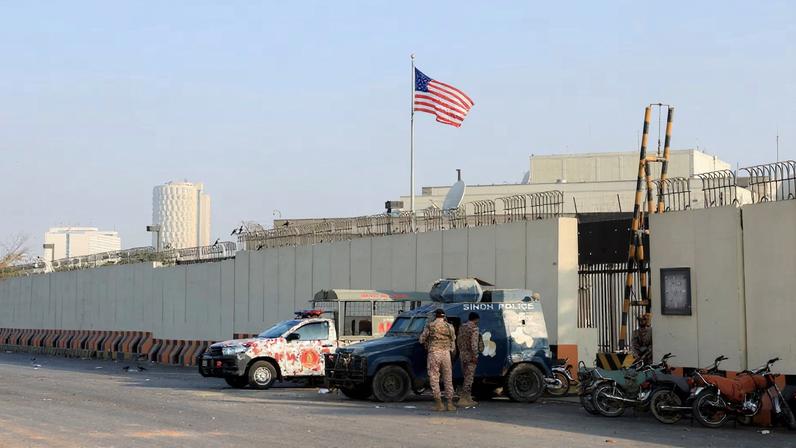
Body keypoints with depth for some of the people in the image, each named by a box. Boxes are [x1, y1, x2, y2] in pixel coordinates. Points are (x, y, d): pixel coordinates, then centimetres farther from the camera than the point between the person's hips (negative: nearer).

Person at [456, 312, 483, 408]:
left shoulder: (461, 328, 13)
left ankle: (468, 398, 16)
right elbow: (474, 343, -18)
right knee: (469, 377, -6)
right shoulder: (474, 328, -11)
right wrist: (475, 356, -18)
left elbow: (458, 341, 17)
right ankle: (463, 399, -9)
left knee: (467, 377, 14)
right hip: (470, 356, -8)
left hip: (462, 355, 8)